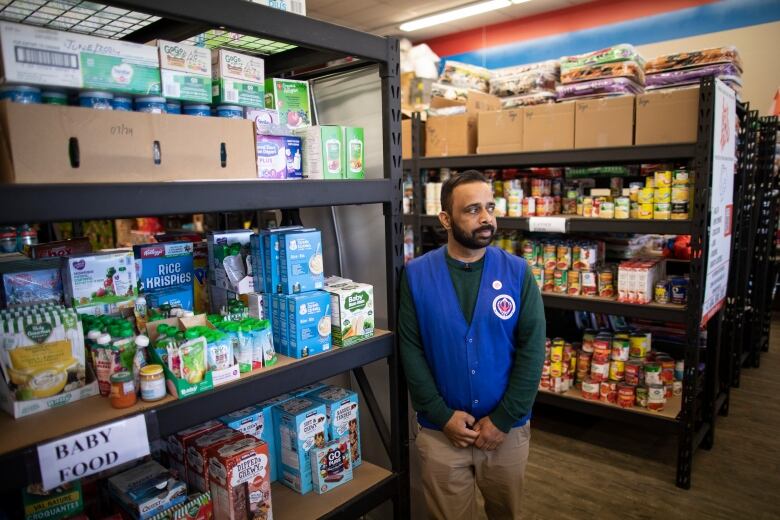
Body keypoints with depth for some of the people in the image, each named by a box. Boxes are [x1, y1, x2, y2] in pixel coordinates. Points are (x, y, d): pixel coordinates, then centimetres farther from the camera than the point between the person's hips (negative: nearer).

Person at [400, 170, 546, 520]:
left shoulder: (518, 272, -7)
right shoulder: (416, 275, -8)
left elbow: (532, 349, -8)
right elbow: (410, 350, -8)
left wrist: (503, 419, -10)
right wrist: (442, 416, -11)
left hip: (508, 430, 1)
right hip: (440, 431, -1)